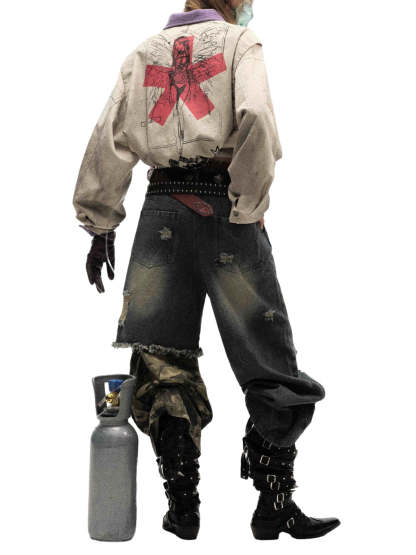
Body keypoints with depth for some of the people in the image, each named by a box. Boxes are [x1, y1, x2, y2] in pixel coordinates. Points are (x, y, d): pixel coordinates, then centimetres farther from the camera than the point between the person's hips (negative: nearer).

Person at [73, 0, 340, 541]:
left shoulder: (143, 54, 17)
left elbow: (110, 137, 9)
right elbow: (255, 119, -13)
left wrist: (100, 224, 9)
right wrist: (249, 209, -11)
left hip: (162, 211, 4)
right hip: (222, 205, -4)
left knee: (162, 362, 7)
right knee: (268, 360, 3)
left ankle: (182, 505, 5)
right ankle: (274, 505, 2)